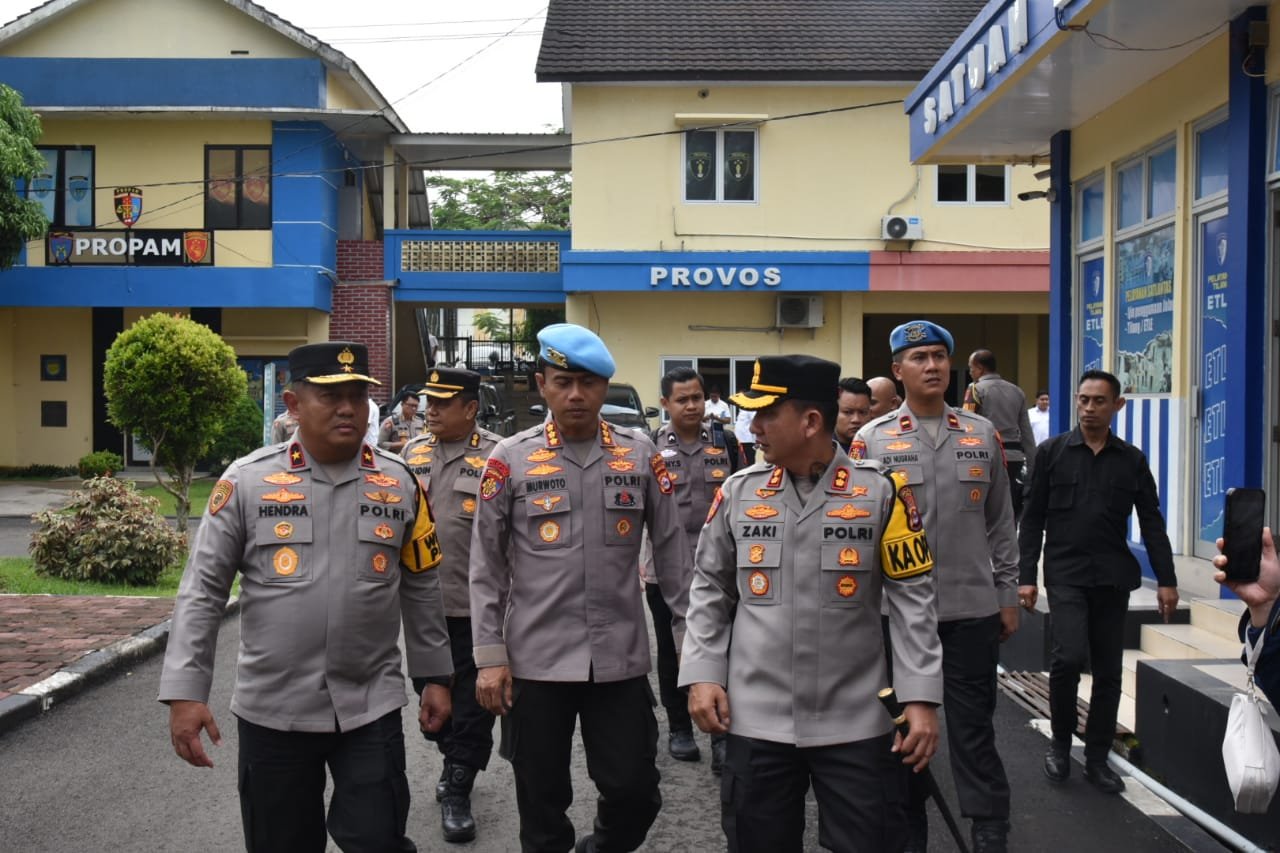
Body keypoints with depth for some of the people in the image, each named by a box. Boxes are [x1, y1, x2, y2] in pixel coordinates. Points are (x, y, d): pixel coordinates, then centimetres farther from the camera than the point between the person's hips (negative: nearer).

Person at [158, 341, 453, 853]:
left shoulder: (399, 483, 1)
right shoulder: (247, 481, -6)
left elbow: (421, 590, 9)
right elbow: (202, 592, -4)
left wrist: (435, 675, 10)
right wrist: (185, 692, -10)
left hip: (371, 706, 1)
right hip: (272, 709, 0)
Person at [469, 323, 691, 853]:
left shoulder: (641, 455, 3)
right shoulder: (511, 459, -1)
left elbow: (672, 553, 7)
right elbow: (486, 567, 1)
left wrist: (690, 635, 4)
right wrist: (490, 657, -3)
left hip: (621, 659, 1)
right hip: (535, 660, -1)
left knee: (635, 793, 5)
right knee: (542, 805, 9)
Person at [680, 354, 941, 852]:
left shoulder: (880, 491, -5)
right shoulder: (738, 492, 2)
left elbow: (912, 599, -3)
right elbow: (710, 591, 9)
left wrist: (921, 697, -8)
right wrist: (702, 675, 0)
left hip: (855, 724, -2)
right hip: (756, 722, 2)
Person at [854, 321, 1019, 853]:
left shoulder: (982, 435, 6)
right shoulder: (872, 440, -1)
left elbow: (1000, 525, 10)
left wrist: (1008, 597, 7)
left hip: (973, 608, 1)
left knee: (973, 729, 7)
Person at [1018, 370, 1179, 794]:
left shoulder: (1132, 460, 7)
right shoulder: (1052, 452, 2)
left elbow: (1151, 523, 8)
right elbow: (1032, 519, 2)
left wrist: (1166, 580, 2)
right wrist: (1026, 576, -4)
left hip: (1113, 577, 2)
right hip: (1065, 574, -2)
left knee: (1108, 671, 6)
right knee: (1069, 656, -17)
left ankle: (1097, 758, 20)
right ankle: (1060, 743, 6)